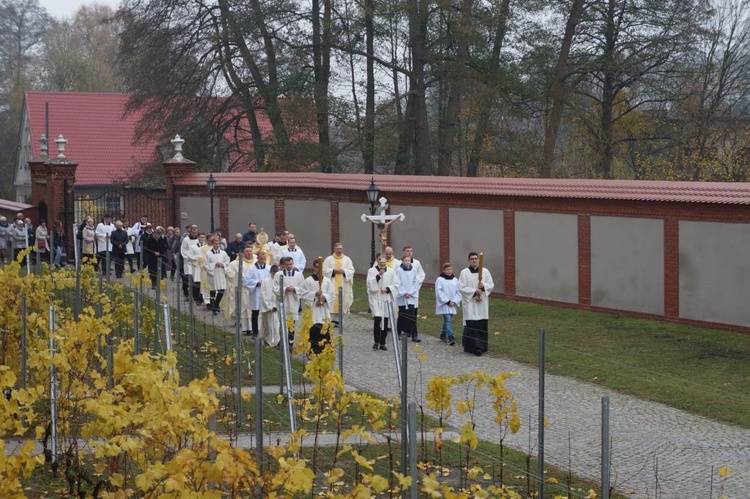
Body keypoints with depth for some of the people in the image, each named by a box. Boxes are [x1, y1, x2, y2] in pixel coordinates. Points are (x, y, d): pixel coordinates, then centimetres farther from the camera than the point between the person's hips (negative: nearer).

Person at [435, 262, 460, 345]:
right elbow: (439, 292, -11)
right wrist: (447, 301, -14)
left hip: (452, 305, 5)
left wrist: (454, 302, -7)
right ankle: (451, 338, -21)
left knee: (447, 321, 14)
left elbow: (458, 292, 7)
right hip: (443, 304, -5)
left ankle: (443, 336, 30)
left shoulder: (455, 280, 7)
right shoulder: (439, 280, -6)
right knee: (448, 320, -15)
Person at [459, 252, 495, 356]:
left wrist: (483, 286, -13)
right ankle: (476, 347, -13)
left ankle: (482, 346, 11)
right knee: (473, 325, -10)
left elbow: (491, 285, 8)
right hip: (470, 303, -3)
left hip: (482, 303, 3)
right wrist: (474, 291, -15)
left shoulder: (485, 271, 8)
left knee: (482, 325, 2)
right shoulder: (464, 273, -1)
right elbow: (462, 287, -6)